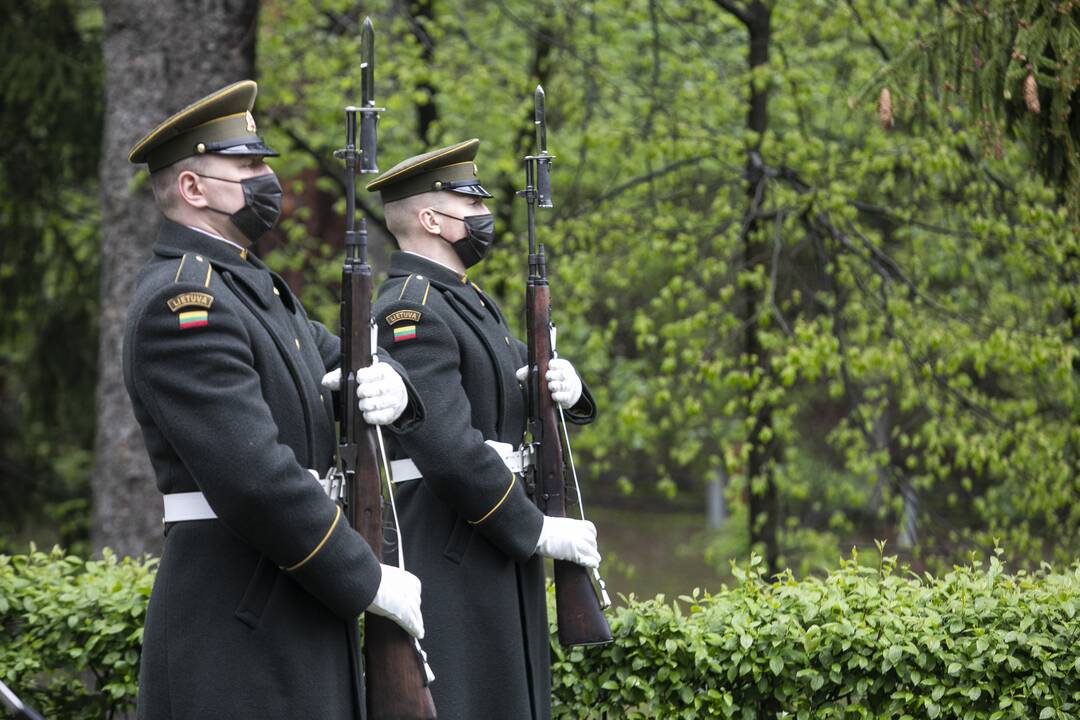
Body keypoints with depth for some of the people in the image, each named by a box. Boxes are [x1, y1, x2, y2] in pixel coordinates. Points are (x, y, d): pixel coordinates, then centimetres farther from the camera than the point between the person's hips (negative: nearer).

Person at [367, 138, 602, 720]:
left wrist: (565, 386, -2)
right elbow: (449, 448, -23)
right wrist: (536, 530, -18)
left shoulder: (467, 302, 17)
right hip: (444, 557, -10)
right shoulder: (410, 313, -15)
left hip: (493, 554, 10)